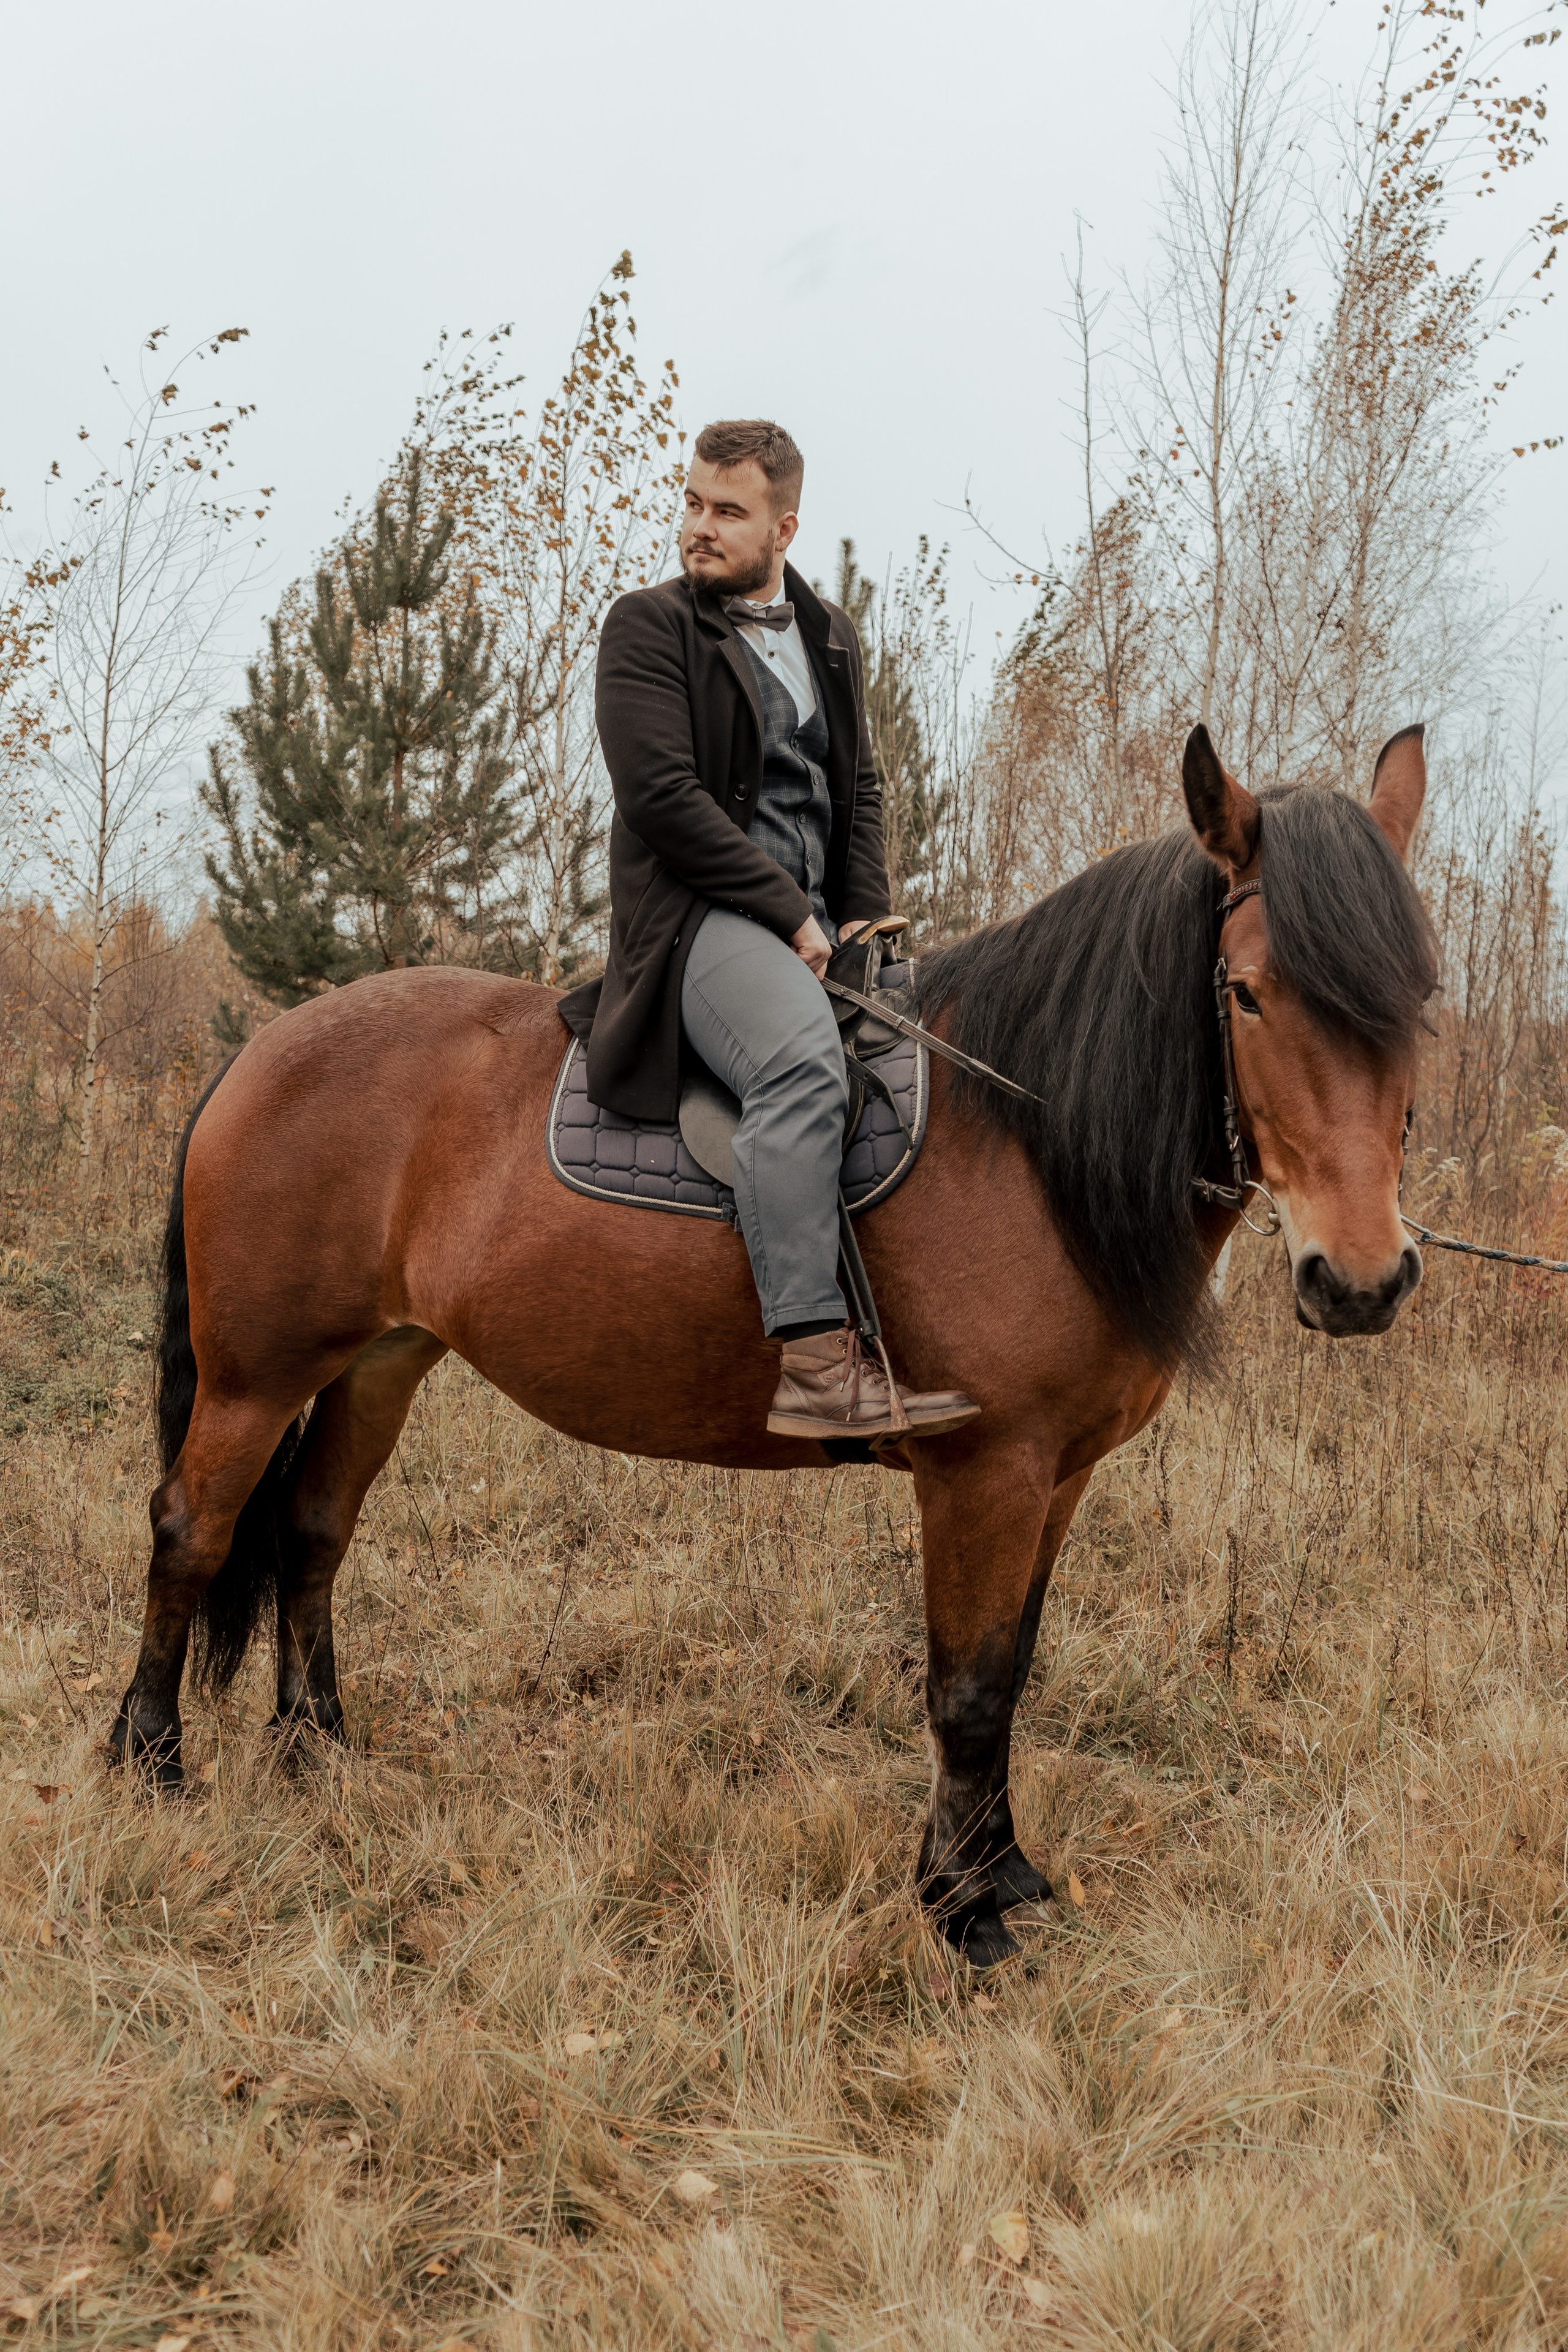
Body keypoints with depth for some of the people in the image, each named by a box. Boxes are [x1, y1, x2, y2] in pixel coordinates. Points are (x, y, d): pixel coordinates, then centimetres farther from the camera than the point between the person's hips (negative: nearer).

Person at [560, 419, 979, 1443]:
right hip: (697, 911, -7)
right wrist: (790, 915, -12)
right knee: (804, 1062, -35)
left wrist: (866, 914, 4)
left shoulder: (833, 635, 21)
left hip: (815, 924, 7)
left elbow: (861, 789, 22)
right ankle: (816, 1362, -41)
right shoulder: (648, 624, 1)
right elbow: (662, 793, -10)